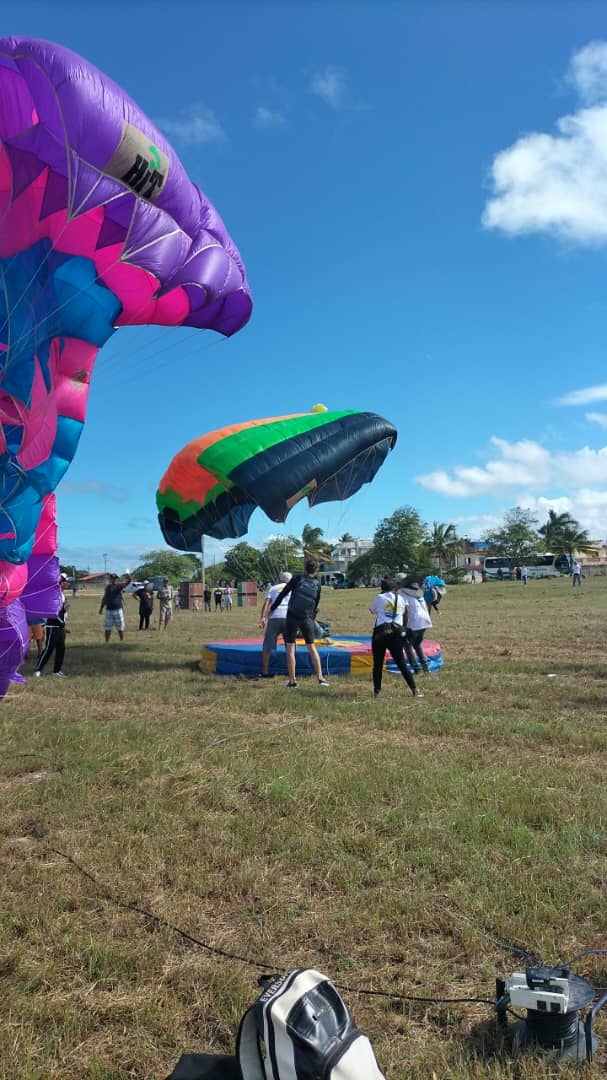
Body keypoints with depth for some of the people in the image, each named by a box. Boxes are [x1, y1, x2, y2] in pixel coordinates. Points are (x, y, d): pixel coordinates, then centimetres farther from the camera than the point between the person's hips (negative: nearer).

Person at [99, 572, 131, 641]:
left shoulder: (119, 586, -2)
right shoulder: (108, 587, 8)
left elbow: (127, 582, -19)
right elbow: (104, 598, 15)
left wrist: (129, 578, -40)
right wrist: (101, 608, 15)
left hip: (118, 610, -2)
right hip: (109, 610, 2)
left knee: (120, 628, 4)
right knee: (107, 628, 3)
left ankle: (122, 641, 15)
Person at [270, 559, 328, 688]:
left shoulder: (297, 578, -1)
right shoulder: (317, 584, 7)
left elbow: (283, 594, -1)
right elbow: (316, 604, 12)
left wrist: (272, 608, 7)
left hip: (292, 617, -3)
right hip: (307, 618, 3)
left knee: (290, 648, 3)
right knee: (311, 647, 12)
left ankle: (292, 680, 3)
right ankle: (320, 678, 8)